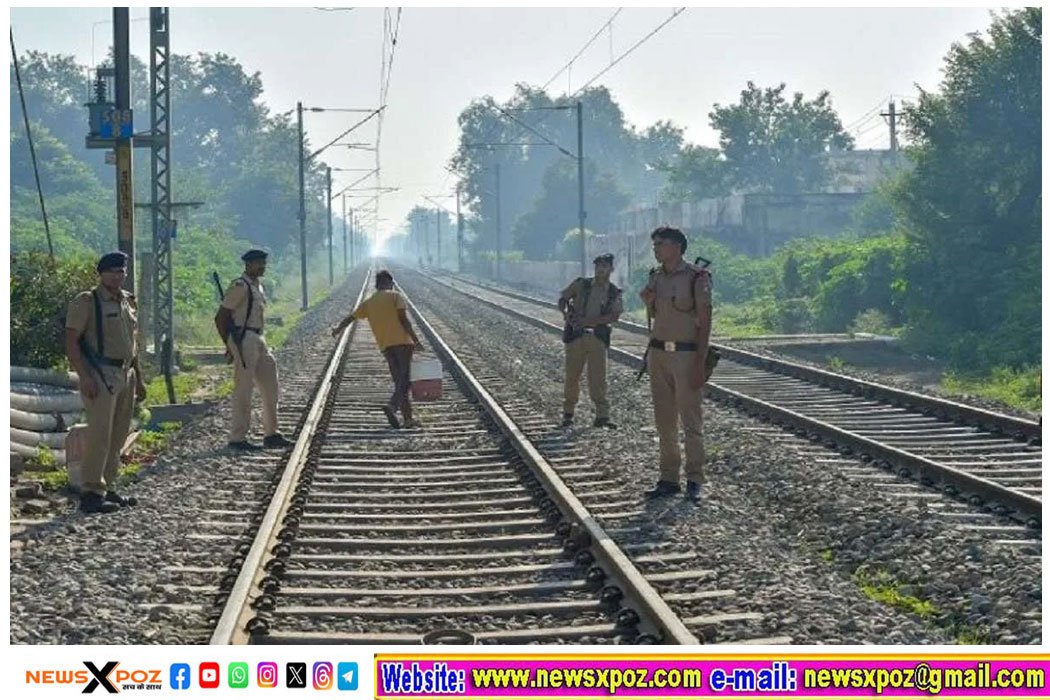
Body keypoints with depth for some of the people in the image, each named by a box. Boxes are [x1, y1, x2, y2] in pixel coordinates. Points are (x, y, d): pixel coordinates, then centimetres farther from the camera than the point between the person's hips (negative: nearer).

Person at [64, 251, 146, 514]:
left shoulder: (128, 302, 15)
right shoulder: (86, 302, -7)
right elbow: (71, 342, -12)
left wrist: (138, 378, 20)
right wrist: (85, 377, -20)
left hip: (125, 375, 8)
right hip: (100, 376, -8)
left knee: (118, 436, 10)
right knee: (99, 434, -11)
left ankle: (109, 489, 18)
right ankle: (91, 493, -9)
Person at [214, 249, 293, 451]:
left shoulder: (258, 286, 16)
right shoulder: (240, 286, -12)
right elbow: (221, 317, -13)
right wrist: (230, 347, -13)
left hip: (258, 341, 9)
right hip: (244, 341, -9)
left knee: (270, 388, 10)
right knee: (243, 390, -6)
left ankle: (271, 435, 17)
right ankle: (237, 438, 0)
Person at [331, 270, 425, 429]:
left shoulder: (368, 302, 16)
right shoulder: (395, 296, 2)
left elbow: (350, 318, 21)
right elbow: (404, 319, -8)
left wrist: (337, 330, 39)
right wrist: (416, 340, -7)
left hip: (385, 345, 5)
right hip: (402, 341, -5)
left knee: (399, 380, 9)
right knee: (404, 379, -9)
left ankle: (408, 418, 4)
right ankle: (391, 405, -34)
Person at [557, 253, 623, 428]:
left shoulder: (615, 293, 7)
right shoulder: (580, 284, 9)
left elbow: (614, 316, -6)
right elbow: (562, 299, 11)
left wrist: (590, 320, -18)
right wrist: (565, 312, -12)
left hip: (598, 337, 0)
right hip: (576, 335, 0)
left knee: (598, 378, -4)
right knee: (572, 376, 4)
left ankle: (602, 415, 0)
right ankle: (568, 412, 16)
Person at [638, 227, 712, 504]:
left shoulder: (697, 278, -9)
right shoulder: (655, 276, 10)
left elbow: (705, 322, -10)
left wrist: (699, 365, -16)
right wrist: (648, 301, -1)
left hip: (686, 354, -6)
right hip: (658, 352, 6)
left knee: (691, 420, -4)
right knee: (664, 420, 7)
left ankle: (694, 481, 1)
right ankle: (669, 479, 12)